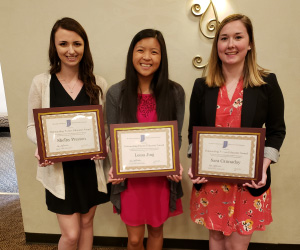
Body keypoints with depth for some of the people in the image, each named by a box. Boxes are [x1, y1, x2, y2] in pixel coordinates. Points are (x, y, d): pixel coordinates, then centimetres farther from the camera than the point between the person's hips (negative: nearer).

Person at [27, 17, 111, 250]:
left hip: (91, 166, 2)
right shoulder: (41, 82, -7)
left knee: (87, 223, 19)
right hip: (60, 168, -2)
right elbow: (32, 126, 1)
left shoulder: (98, 83, -2)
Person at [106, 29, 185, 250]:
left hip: (162, 176, 1)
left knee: (156, 230, 21)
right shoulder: (116, 93, -6)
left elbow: (177, 136, 0)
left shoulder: (175, 92, -6)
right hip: (130, 177, 0)